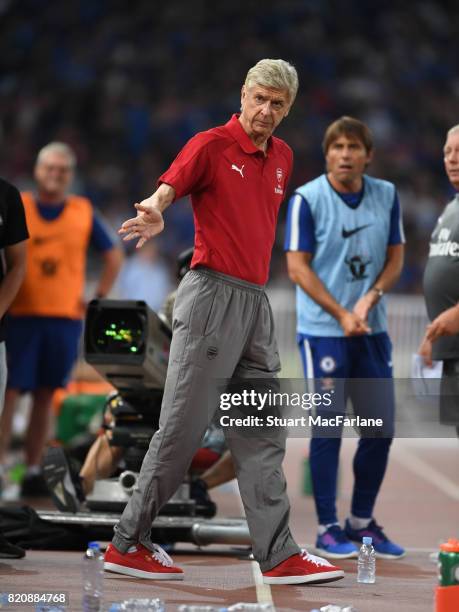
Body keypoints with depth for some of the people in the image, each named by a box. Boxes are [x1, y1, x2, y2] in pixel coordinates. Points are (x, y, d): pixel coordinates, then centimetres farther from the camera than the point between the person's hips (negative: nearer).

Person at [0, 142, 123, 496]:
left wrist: (97, 300, 9)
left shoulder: (84, 212, 9)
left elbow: (114, 255, 17)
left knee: (45, 395, 6)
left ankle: (33, 471, 12)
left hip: (66, 318, 2)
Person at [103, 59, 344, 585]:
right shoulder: (212, 144, -7)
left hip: (256, 300, 8)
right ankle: (127, 544, 5)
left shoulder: (281, 157, 15)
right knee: (183, 427, -5)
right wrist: (153, 212, -45)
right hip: (212, 294, -7)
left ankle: (278, 556, 8)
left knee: (262, 437, 6)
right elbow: (167, 188, -23)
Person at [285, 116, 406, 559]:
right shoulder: (307, 199, -8)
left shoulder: (386, 195, 6)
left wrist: (370, 298, -9)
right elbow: (297, 266, -9)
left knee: (380, 427, 7)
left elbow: (395, 257, 10)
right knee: (328, 429, -2)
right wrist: (342, 314, -13)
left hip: (372, 331, 5)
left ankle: (362, 522, 22)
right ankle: (327, 528, 7)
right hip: (323, 330, -5)